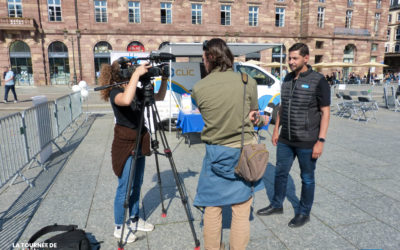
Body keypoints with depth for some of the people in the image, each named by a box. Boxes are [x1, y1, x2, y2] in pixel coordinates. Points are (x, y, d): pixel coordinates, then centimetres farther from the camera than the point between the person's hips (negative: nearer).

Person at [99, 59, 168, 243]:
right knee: (124, 187, 2)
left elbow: (159, 97, 12)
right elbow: (126, 100, -41)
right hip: (124, 143, -8)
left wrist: (164, 80, -3)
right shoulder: (115, 92, -16)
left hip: (139, 142, 8)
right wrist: (136, 74, -35)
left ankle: (134, 220, 34)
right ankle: (119, 228, 20)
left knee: (136, 185, 17)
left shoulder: (136, 90, 6)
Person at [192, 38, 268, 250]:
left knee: (212, 210, 16)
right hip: (243, 153, 1)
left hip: (215, 154, 0)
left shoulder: (198, 88, -6)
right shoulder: (248, 82, -5)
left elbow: (212, 118, 4)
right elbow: (254, 115, 6)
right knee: (241, 211, 12)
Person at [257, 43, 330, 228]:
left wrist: (321, 140, -15)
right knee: (280, 173, 16)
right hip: (285, 139, 6)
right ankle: (277, 205, 37)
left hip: (307, 142, -6)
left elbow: (325, 112, -10)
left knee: (307, 178, 11)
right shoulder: (288, 79, 8)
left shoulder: (318, 80, -10)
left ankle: (304, 213, 30)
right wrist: (276, 129, 13)